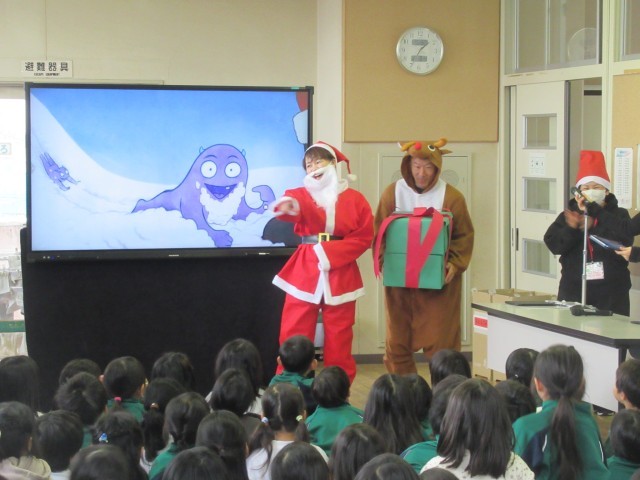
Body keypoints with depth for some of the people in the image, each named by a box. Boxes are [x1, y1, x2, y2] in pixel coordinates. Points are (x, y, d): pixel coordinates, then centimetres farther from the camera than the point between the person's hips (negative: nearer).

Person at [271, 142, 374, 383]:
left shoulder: (354, 199, 6)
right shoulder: (301, 194, 5)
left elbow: (364, 236, -2)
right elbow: (294, 203, -20)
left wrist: (331, 253, -14)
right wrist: (289, 207, -46)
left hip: (340, 274, 0)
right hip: (304, 272, 0)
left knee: (338, 339, 5)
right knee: (294, 336, -2)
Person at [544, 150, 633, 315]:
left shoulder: (619, 215, 4)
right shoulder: (568, 216, 11)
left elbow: (623, 243, -12)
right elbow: (553, 244, 1)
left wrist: (592, 228, -18)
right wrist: (571, 229, -17)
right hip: (574, 291, 2)